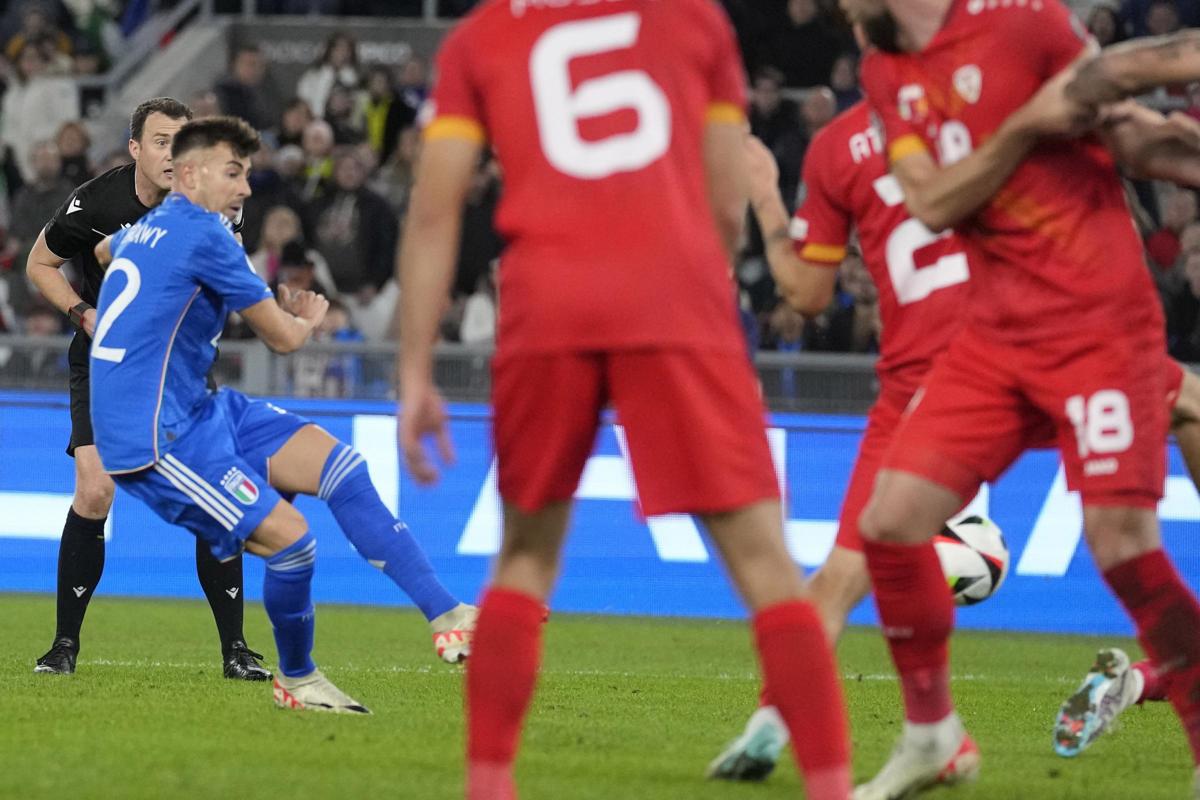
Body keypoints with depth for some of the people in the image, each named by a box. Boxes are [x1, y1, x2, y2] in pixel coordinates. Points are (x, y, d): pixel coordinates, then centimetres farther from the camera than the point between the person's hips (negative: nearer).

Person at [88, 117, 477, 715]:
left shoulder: (146, 228, 15)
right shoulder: (202, 234, -15)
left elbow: (103, 251, 42)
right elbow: (284, 337, -8)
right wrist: (308, 318, 15)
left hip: (195, 412, 10)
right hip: (156, 438, -10)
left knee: (338, 464, -3)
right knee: (290, 538, -19)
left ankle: (447, 619, -11)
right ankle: (296, 680, 8)